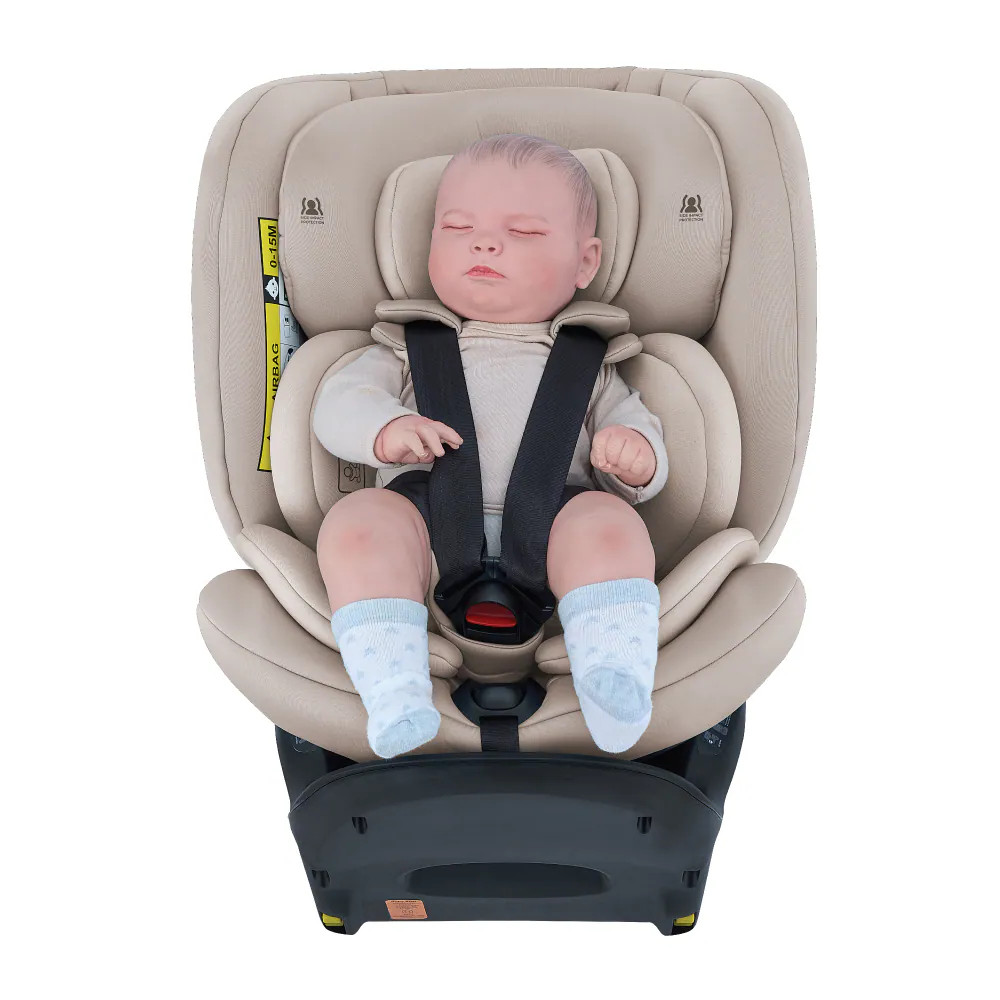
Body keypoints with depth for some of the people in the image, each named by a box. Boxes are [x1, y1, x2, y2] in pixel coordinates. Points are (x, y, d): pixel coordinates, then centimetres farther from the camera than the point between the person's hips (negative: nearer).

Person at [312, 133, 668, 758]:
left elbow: (638, 428, 21)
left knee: (609, 520, -31)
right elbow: (340, 401, 13)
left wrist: (638, 456, -6)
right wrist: (386, 429, -11)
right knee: (356, 520, -30)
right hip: (430, 532, 1)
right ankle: (396, 695, -38)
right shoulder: (411, 350, 27)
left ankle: (617, 688, -40)